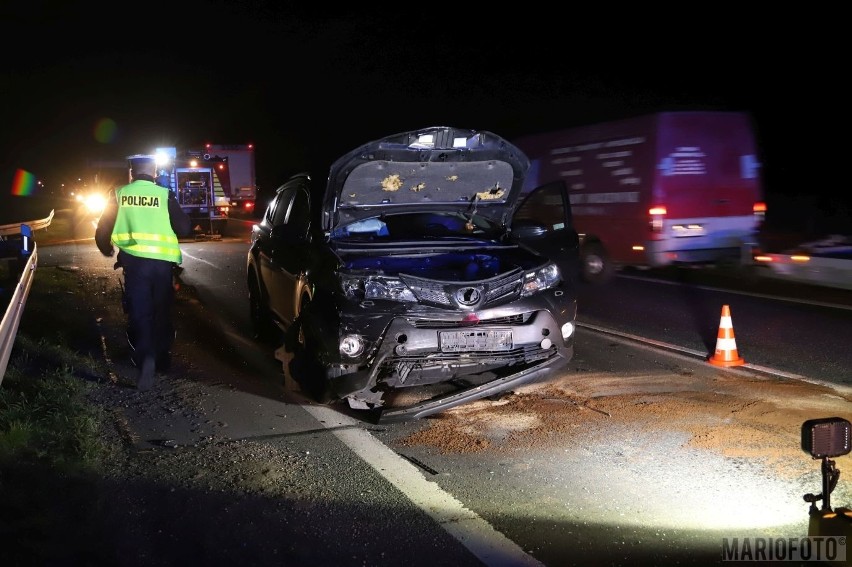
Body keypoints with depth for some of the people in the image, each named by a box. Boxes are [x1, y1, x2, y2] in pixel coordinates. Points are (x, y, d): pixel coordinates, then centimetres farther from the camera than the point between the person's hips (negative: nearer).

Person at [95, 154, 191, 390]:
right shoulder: (165, 195, -3)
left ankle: (146, 357, -18)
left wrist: (108, 251, 26)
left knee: (139, 312, 4)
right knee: (162, 311, 15)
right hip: (162, 261, 0)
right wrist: (185, 220, 20)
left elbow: (102, 231, 6)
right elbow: (184, 229, -4)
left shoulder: (119, 195, 1)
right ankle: (162, 361, 24)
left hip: (134, 261, 0)